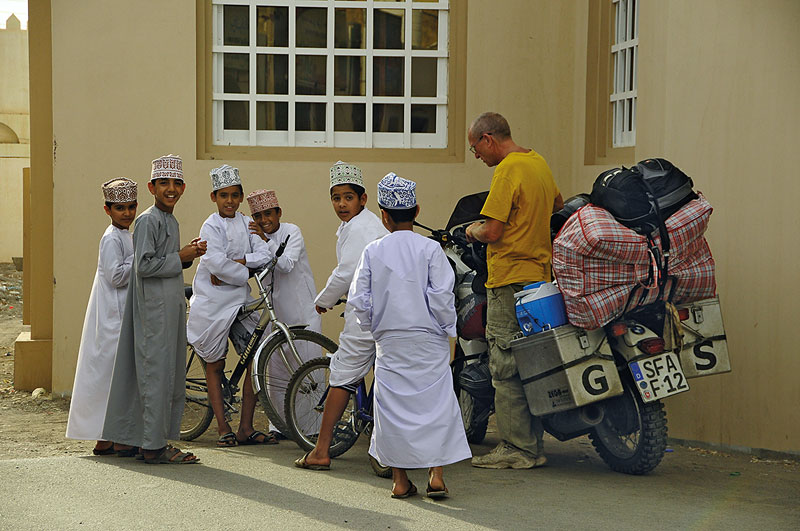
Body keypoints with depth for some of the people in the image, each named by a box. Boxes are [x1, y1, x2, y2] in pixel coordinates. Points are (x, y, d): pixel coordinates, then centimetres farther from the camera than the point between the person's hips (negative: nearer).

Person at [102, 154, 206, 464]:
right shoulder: (147, 220, -11)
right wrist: (181, 257, -13)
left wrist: (189, 253, 8)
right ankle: (153, 447, -4)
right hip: (154, 308, -10)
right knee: (157, 374, -8)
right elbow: (145, 265, -19)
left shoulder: (171, 221, 18)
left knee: (173, 376, 11)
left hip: (172, 307, 10)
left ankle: (147, 439, 18)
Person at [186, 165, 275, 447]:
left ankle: (246, 428, 6)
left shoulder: (247, 224, 8)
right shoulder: (211, 226, -8)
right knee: (215, 364, 3)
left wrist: (235, 263, -16)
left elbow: (265, 254, -5)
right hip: (213, 301, -5)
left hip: (241, 301, 5)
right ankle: (223, 429, 9)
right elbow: (216, 263, -21)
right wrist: (244, 272, -11)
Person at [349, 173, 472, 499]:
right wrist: (448, 329, 4)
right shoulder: (430, 249, -7)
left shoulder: (373, 252, -1)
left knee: (393, 405, 7)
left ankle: (399, 479, 9)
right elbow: (442, 297, -11)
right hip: (428, 341, -2)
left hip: (388, 342, 2)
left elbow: (359, 300, 1)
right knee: (436, 402, 3)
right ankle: (436, 475, -4)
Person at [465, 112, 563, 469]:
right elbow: (558, 203, 33)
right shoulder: (539, 162, 14)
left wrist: (473, 231, 2)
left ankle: (517, 449, -4)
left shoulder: (508, 170, -14)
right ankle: (532, 446, 13)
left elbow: (493, 232, -18)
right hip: (541, 275, 9)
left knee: (505, 366, -5)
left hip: (510, 281, -9)